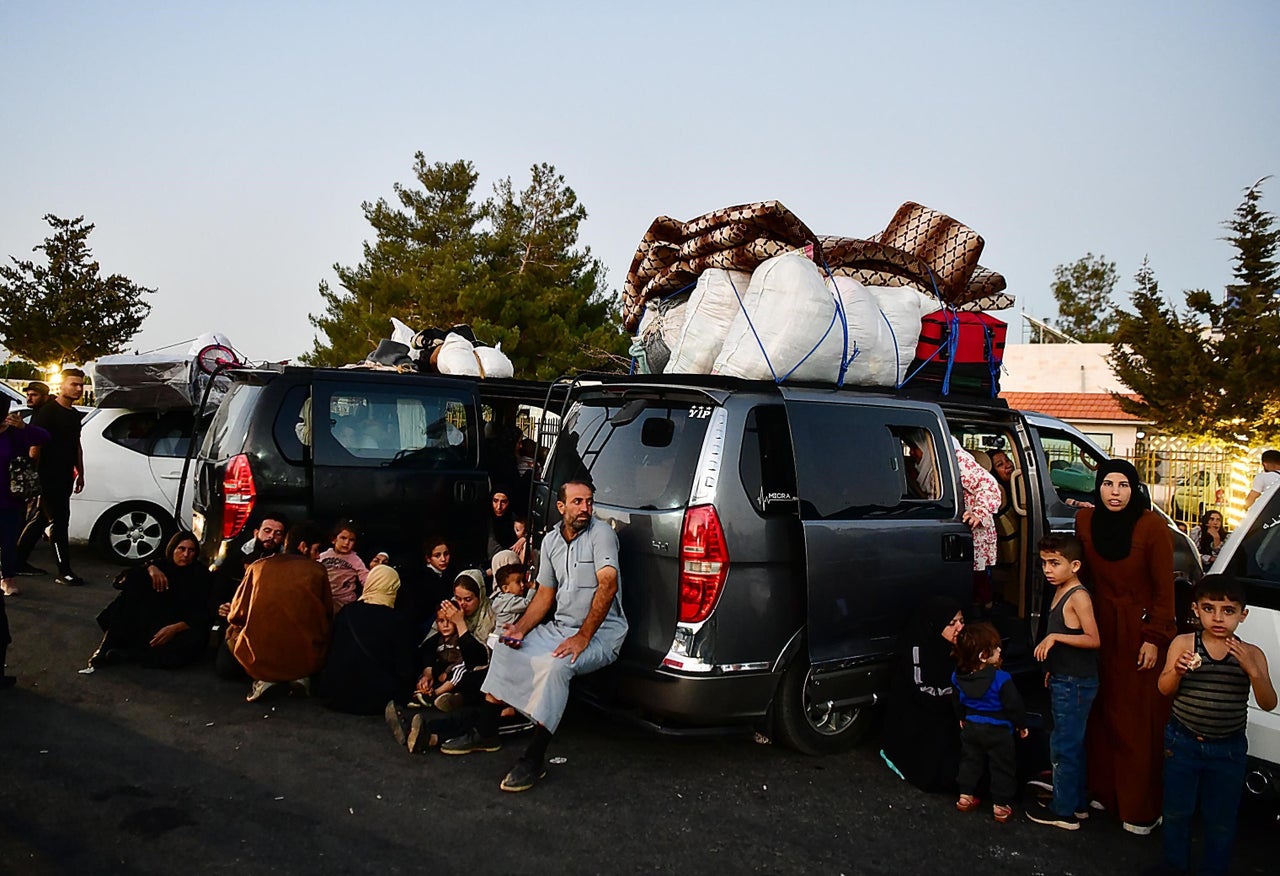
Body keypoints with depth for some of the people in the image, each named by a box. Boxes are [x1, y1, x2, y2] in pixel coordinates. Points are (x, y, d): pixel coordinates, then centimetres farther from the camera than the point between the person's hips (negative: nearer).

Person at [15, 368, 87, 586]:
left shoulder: (74, 414, 16)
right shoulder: (47, 411, -10)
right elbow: (35, 444, -15)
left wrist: (80, 473, 22)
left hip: (64, 478, 9)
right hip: (48, 477, -8)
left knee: (42, 519, 15)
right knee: (58, 521, -7)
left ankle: (19, 560, 27)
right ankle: (64, 572, -5)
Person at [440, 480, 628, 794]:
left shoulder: (600, 534, -14)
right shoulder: (551, 541, 9)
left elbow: (608, 586, -24)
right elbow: (545, 594, 13)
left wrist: (582, 637, -28)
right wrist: (521, 628, -4)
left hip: (601, 633, -8)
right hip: (560, 627, 8)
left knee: (556, 664, -33)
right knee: (506, 649, 4)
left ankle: (534, 761, -25)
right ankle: (485, 733, 15)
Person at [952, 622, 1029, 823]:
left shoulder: (958, 676, -9)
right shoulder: (1001, 679, -27)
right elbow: (1014, 705, -17)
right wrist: (1021, 725, 0)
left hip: (971, 727, 5)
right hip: (998, 731, -5)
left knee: (970, 761, 22)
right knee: (1002, 767, 11)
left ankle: (965, 796, 29)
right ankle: (1000, 806, 18)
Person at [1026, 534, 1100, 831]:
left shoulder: (1078, 596, -19)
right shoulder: (1060, 592, 9)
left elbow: (1093, 639, -24)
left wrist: (1055, 637, -28)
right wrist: (1053, 669, 19)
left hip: (1076, 683, -10)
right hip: (1064, 681, 10)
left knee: (1063, 746, -1)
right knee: (1073, 745, 18)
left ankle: (1063, 811, 10)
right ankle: (1077, 803, 31)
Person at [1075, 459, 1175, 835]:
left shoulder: (1152, 526, -14)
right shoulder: (1085, 520, -1)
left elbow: (1164, 589, -10)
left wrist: (1154, 639, -12)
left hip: (1142, 631, -4)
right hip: (1103, 629, 4)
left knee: (1142, 722, 2)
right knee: (1104, 714, 9)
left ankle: (1141, 809, 12)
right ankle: (1106, 791, 24)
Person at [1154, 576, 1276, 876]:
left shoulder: (1251, 654, -6)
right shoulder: (1183, 643, -9)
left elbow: (1268, 704, -11)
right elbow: (1165, 689, -11)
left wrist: (1253, 670, -27)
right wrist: (1177, 671, -32)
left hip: (1228, 748, 0)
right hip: (1183, 742, 0)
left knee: (1221, 818, 14)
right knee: (1176, 811, 16)